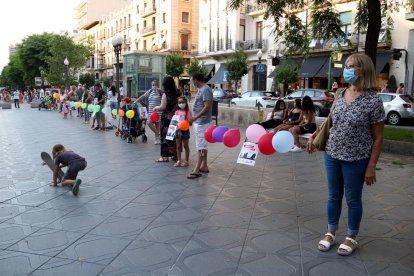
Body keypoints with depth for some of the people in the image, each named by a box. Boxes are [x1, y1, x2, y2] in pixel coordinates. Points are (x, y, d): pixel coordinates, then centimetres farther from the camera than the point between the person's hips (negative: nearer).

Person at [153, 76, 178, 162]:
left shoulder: (165, 94, -13)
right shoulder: (176, 94, 4)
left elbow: (162, 107, -15)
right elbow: (176, 105, 11)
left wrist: (156, 108, 5)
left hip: (166, 118, -6)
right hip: (174, 117, 6)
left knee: (165, 136, 1)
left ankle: (165, 156, 4)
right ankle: (175, 153, 23)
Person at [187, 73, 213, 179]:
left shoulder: (205, 90, -17)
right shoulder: (200, 89, 14)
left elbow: (207, 107, -24)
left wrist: (195, 117, -28)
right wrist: (193, 118, 22)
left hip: (202, 122, -10)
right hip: (198, 122, 10)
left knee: (201, 146, -7)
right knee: (202, 145, 15)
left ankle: (197, 170, -7)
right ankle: (204, 166, 23)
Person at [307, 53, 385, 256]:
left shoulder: (373, 101, -15)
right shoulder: (340, 95, 2)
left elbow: (378, 138, -11)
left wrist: (371, 167, -12)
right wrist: (315, 136, 15)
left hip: (356, 160, -5)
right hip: (332, 155, 5)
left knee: (353, 200, 11)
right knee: (334, 196, 17)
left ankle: (351, 238, 30)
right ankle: (331, 233, 34)